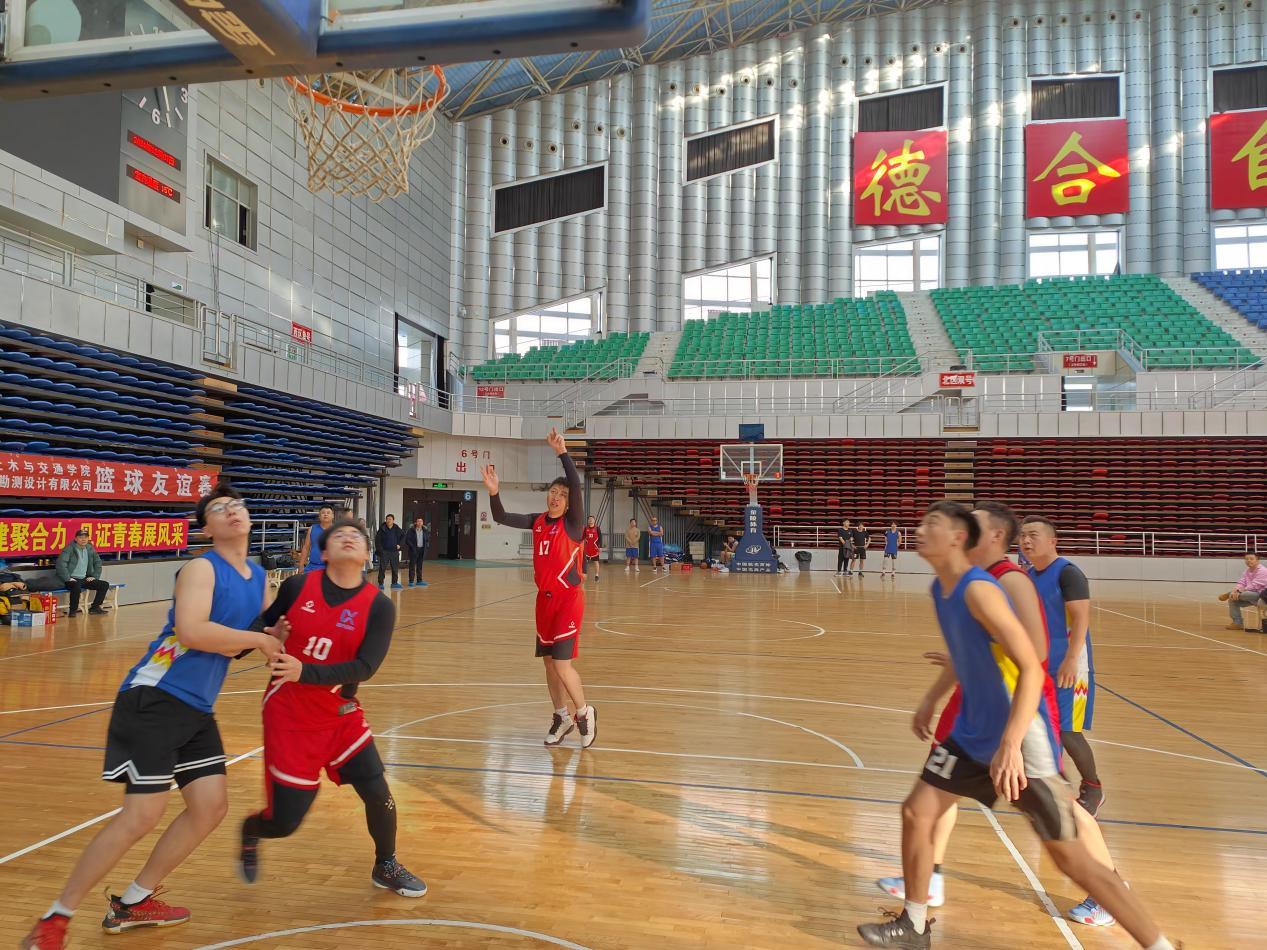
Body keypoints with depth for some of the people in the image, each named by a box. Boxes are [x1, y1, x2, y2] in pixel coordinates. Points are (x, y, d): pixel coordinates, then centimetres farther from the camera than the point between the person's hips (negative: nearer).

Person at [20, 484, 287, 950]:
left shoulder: (259, 577, 11)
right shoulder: (201, 568, -14)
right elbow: (191, 631, -30)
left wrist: (273, 637, 1)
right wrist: (258, 639, -21)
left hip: (197, 707, 8)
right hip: (155, 698, -8)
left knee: (211, 806, 5)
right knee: (143, 814, -11)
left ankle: (133, 903, 23)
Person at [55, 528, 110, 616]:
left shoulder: (90, 548, 9)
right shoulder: (69, 549, -9)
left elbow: (98, 562, 22)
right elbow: (61, 564, -20)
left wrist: (95, 576, 10)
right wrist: (68, 578, -25)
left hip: (84, 579, 7)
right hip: (72, 579, -7)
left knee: (105, 584, -4)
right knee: (76, 586, -39)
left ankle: (95, 607, 6)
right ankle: (73, 610, -21)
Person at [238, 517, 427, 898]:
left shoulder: (378, 606, -12)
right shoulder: (297, 587, -9)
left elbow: (365, 667, -21)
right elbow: (263, 624, 8)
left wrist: (305, 672, -30)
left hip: (342, 715, 1)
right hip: (289, 714, -1)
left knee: (378, 793, -5)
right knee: (284, 823, 2)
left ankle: (386, 867, 25)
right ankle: (250, 832, 40)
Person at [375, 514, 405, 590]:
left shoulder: (397, 529, 2)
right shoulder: (382, 529, -5)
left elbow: (403, 536, 15)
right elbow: (377, 540, -5)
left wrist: (399, 544, 5)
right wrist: (380, 550, -12)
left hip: (394, 552, 3)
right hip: (384, 552, -3)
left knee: (395, 568, 8)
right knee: (382, 568, -3)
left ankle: (394, 583, 19)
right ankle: (380, 583, 3)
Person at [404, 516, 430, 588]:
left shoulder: (425, 530, 7)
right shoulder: (411, 530, -8)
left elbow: (428, 538, 19)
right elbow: (407, 539, -8)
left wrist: (427, 545, 5)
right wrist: (412, 546, -13)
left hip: (422, 549, 5)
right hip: (413, 550, -4)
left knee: (420, 566, 10)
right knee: (412, 565, -1)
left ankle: (419, 580, 17)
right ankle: (411, 581, 2)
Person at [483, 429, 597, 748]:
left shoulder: (573, 522, -10)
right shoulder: (538, 522, 6)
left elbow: (576, 486, -27)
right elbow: (501, 518, 6)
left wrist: (562, 454, -35)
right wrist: (493, 492, -11)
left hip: (568, 598, -6)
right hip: (545, 598, 6)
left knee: (561, 662, -10)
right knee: (549, 661, 12)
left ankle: (584, 713, 12)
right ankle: (562, 717, 29)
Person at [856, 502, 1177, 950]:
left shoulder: (978, 590, -23)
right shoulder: (940, 589, 4)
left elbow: (1031, 669, -28)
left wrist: (1010, 744, -35)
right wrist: (932, 703, 25)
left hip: (1019, 742, -8)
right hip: (973, 734, 8)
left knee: (1070, 857, 0)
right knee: (916, 813, 9)